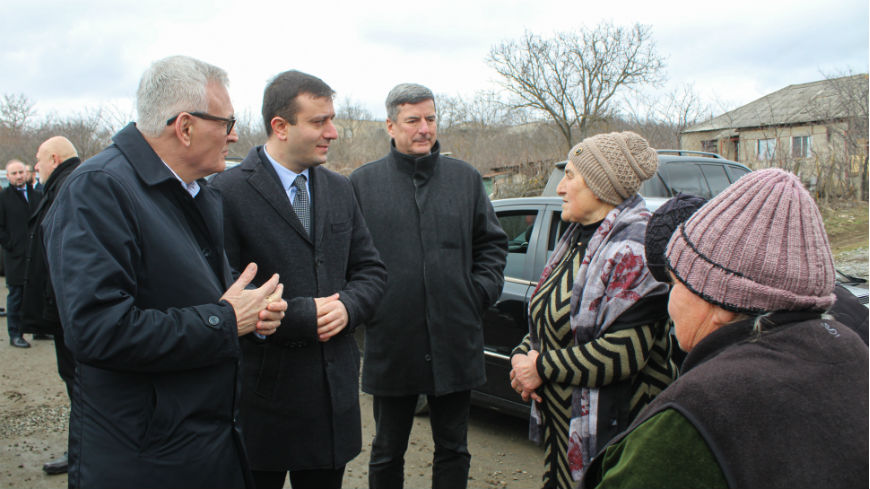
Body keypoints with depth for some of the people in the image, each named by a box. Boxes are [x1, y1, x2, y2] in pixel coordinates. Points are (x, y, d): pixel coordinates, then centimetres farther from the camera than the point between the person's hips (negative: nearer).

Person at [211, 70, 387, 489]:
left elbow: (371, 270, 12)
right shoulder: (229, 192, -12)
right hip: (263, 391, -5)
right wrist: (304, 314, -17)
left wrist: (347, 307, -9)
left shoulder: (340, 190, 9)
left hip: (335, 388, 6)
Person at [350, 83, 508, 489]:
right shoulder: (363, 182, 0)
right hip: (391, 344, -1)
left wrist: (482, 290, 1)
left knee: (453, 449, 16)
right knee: (387, 452, 15)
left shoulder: (466, 178, 7)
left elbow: (492, 243, 13)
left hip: (455, 344, 2)